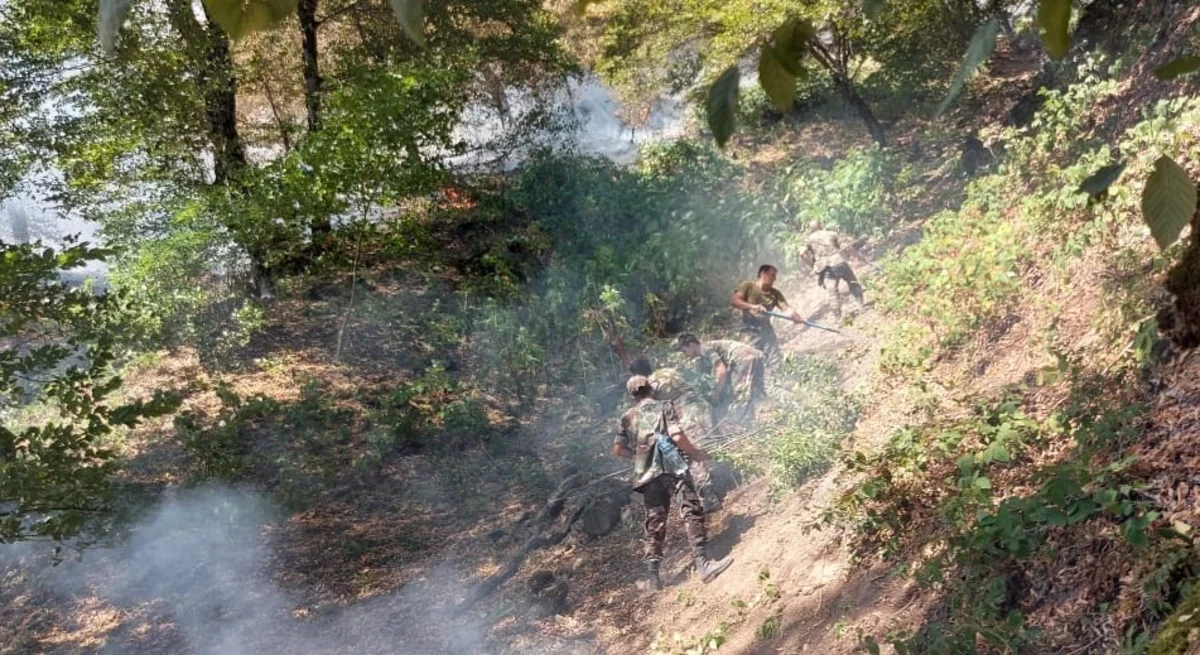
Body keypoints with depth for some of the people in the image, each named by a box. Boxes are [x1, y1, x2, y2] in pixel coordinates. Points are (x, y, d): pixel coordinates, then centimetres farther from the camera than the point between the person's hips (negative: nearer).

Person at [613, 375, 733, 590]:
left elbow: (618, 449, 14)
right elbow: (677, 437, -10)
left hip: (646, 475, 5)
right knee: (692, 512, -11)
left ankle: (653, 573, 6)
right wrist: (695, 453, 4)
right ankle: (702, 563, -24)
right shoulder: (664, 407, 4)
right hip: (671, 468, -5)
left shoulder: (628, 417, 17)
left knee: (654, 522, 10)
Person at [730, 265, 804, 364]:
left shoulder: (775, 293, 10)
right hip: (750, 331, -5)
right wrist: (752, 306, -28)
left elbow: (786, 308, -3)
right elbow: (734, 300, -14)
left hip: (767, 331, 5)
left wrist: (796, 317, -26)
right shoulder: (748, 286, -2)